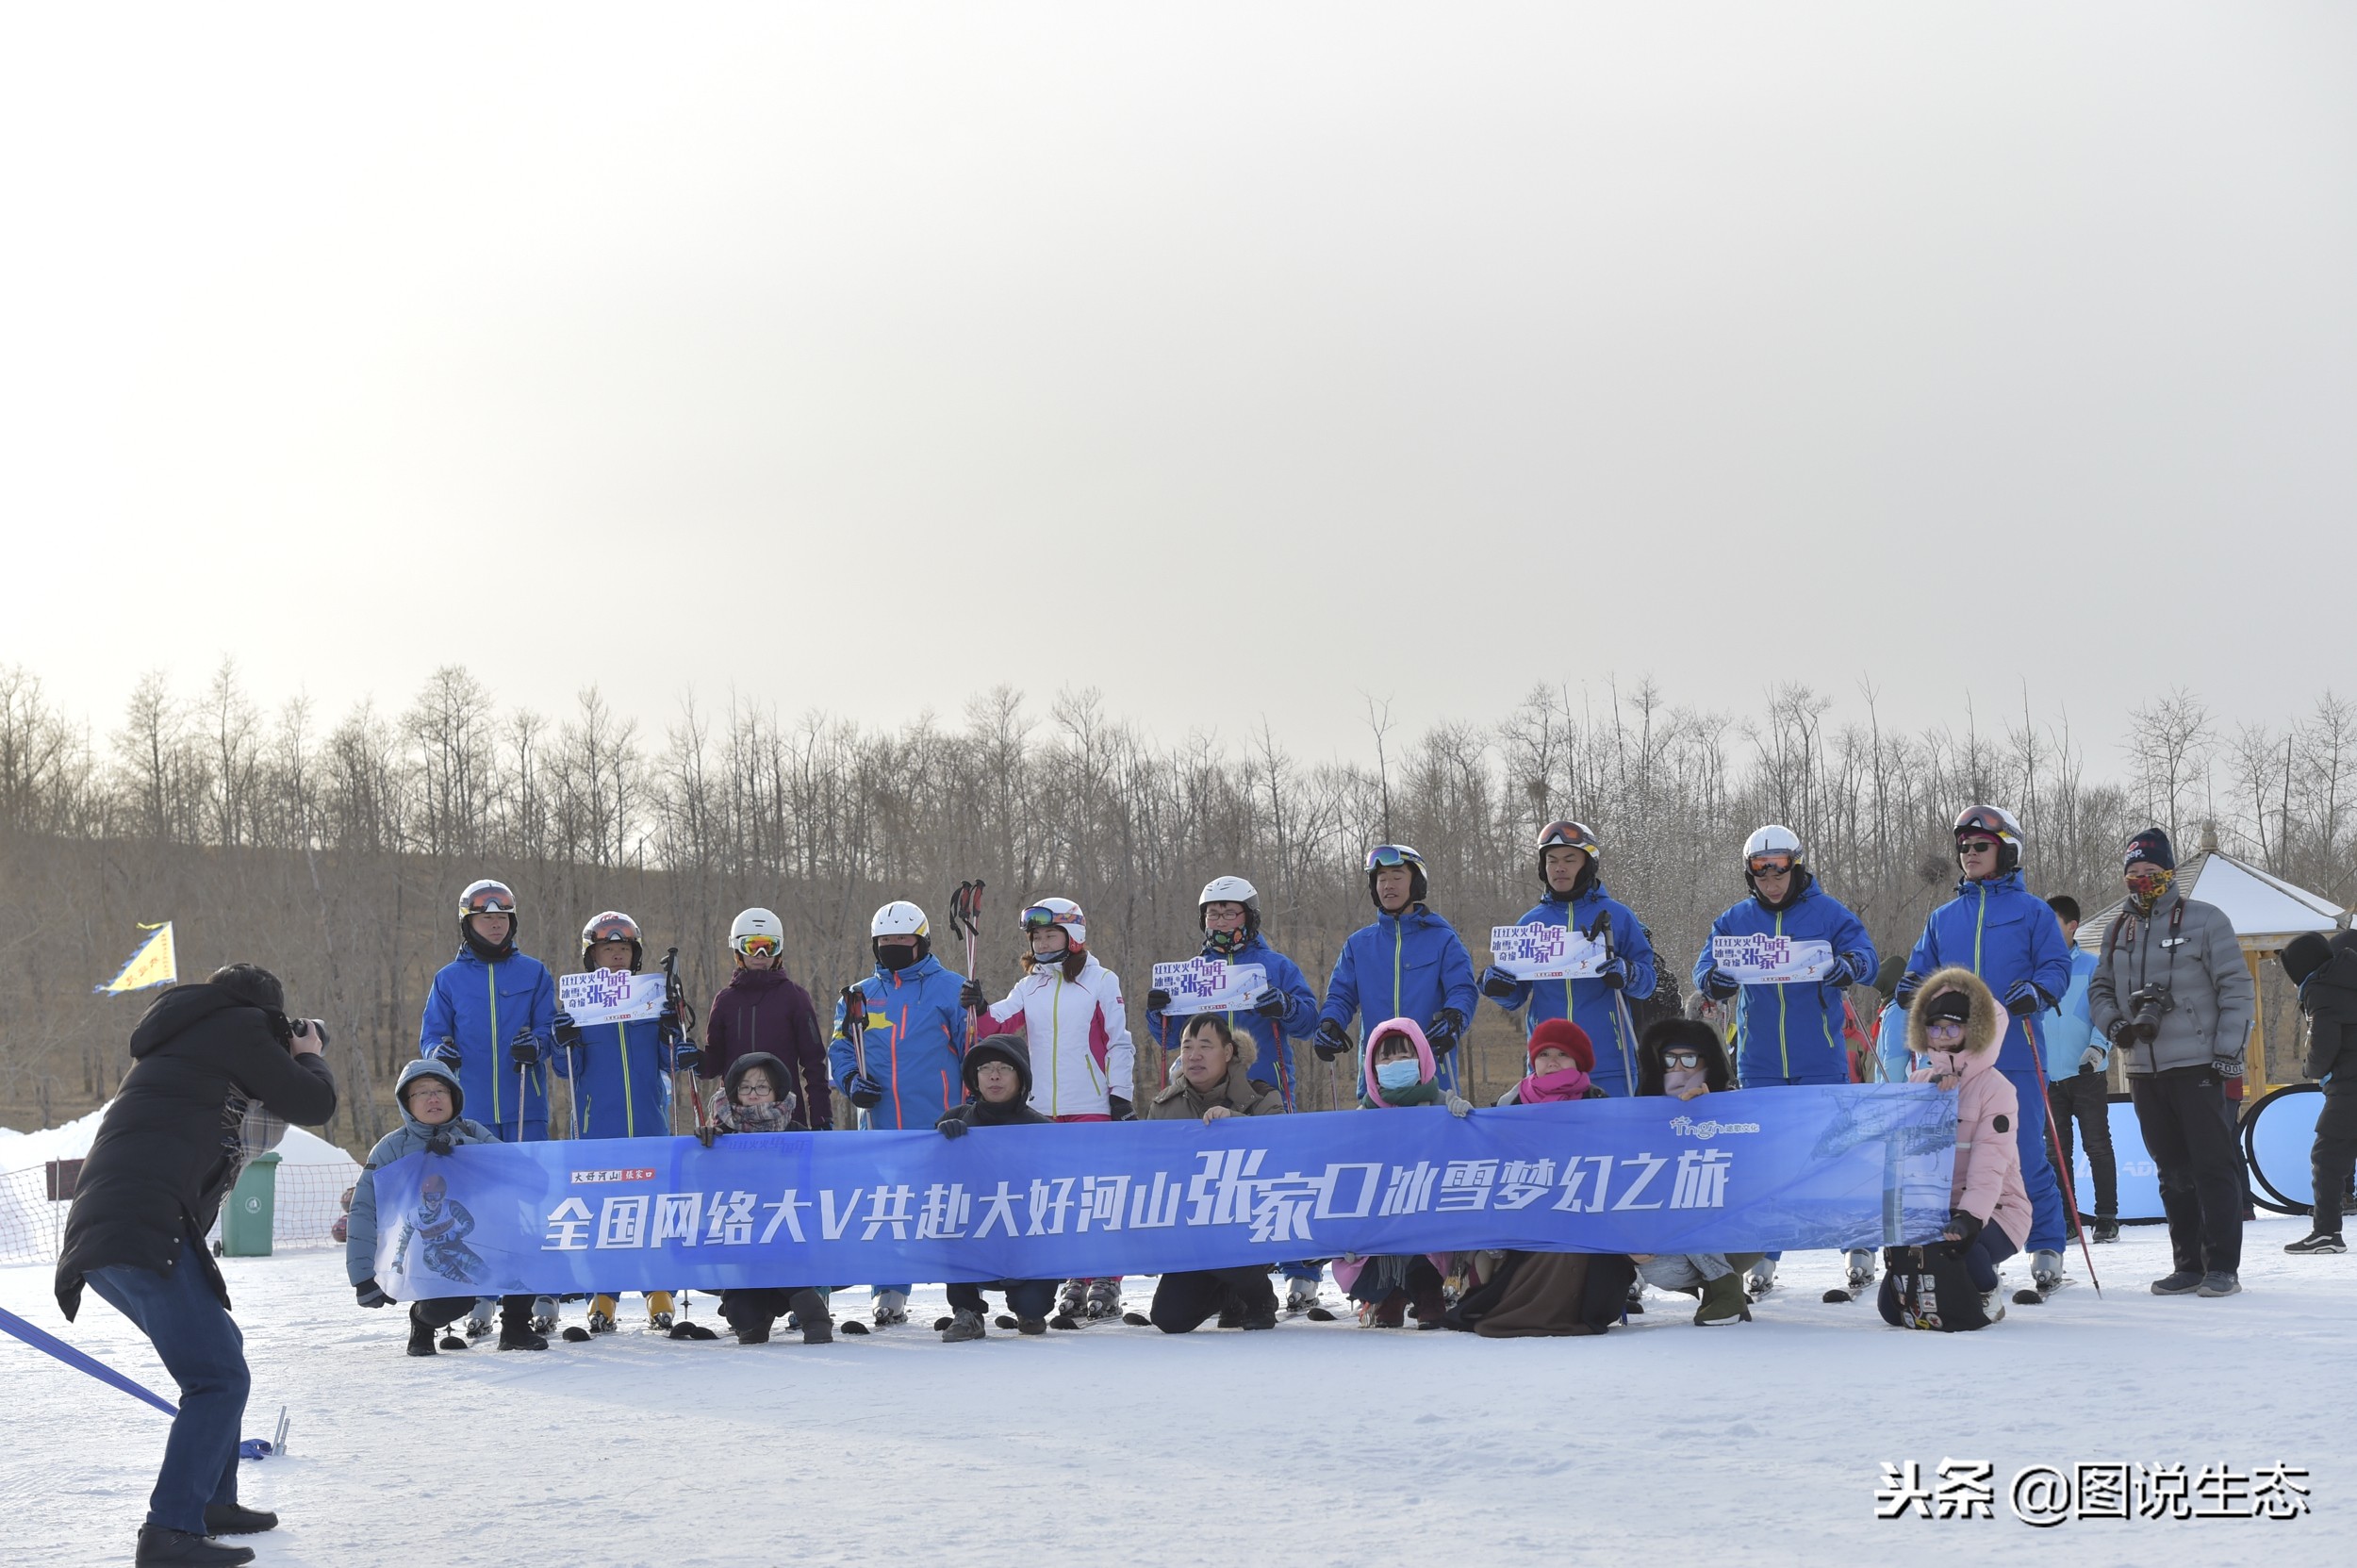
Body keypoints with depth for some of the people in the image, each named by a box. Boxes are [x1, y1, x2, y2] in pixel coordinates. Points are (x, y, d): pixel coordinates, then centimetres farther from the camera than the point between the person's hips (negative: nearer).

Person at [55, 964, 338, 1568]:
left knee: (219, 1349, 25)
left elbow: (260, 1130, 38)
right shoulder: (239, 1026, 2)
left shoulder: (187, 1037, 30)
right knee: (219, 1377, -12)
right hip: (145, 1229, -10)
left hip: (99, 1235, 10)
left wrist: (286, 1064, 30)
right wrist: (308, 1057, 22)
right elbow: (314, 1104, 3)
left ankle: (214, 1501, 29)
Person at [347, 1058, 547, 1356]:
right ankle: (422, 1320, 7)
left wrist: (461, 1146, -24)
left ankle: (516, 1326, -4)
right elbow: (364, 1213, -8)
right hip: (427, 1258, -3)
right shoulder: (392, 1148, -2)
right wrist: (363, 1276, -17)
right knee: (448, 1306, -33)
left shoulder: (471, 1133, 6)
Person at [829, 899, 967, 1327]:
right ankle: (891, 1296, 10)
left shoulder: (951, 989, 5)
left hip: (938, 1126, -3)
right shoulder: (858, 997, 15)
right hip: (880, 1124, 3)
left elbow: (974, 1049, 3)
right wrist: (851, 1081, 0)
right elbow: (839, 1050, 20)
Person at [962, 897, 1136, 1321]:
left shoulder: (1102, 982, 1)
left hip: (1092, 1107, -5)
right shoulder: (1029, 988, 14)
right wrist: (981, 1008, -20)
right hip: (1044, 1110, 5)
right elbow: (1001, 1023, 1)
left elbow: (1120, 1042, 0)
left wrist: (1120, 1095, -6)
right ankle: (1077, 1279, 15)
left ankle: (1107, 1281, 0)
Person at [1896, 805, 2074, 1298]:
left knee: (2026, 1156, -5)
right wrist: (1911, 988, -3)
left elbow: (2057, 966, 1)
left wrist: (2037, 991, -20)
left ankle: (2047, 1249, 4)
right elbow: (1923, 967, 20)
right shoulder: (1944, 918, 18)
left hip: (2014, 1055, -4)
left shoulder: (2031, 911, 6)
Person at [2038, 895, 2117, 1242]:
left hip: (2088, 1074, -3)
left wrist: (2099, 1047, -21)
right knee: (2057, 1151, 6)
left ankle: (2107, 1217, 5)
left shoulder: (2092, 967, -2)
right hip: (2049, 1076, 3)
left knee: (2098, 1147, 1)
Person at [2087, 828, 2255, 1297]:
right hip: (2143, 1069, 5)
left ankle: (2223, 1266, -1)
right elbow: (2099, 988, 21)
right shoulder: (2119, 931, 15)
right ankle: (2187, 1265, 14)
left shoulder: (2204, 920, -2)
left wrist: (2229, 1051, -10)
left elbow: (2236, 989, -4)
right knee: (2173, 1170, 9)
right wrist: (2114, 1025, 0)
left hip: (2198, 1065, -5)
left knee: (2214, 1165, -5)